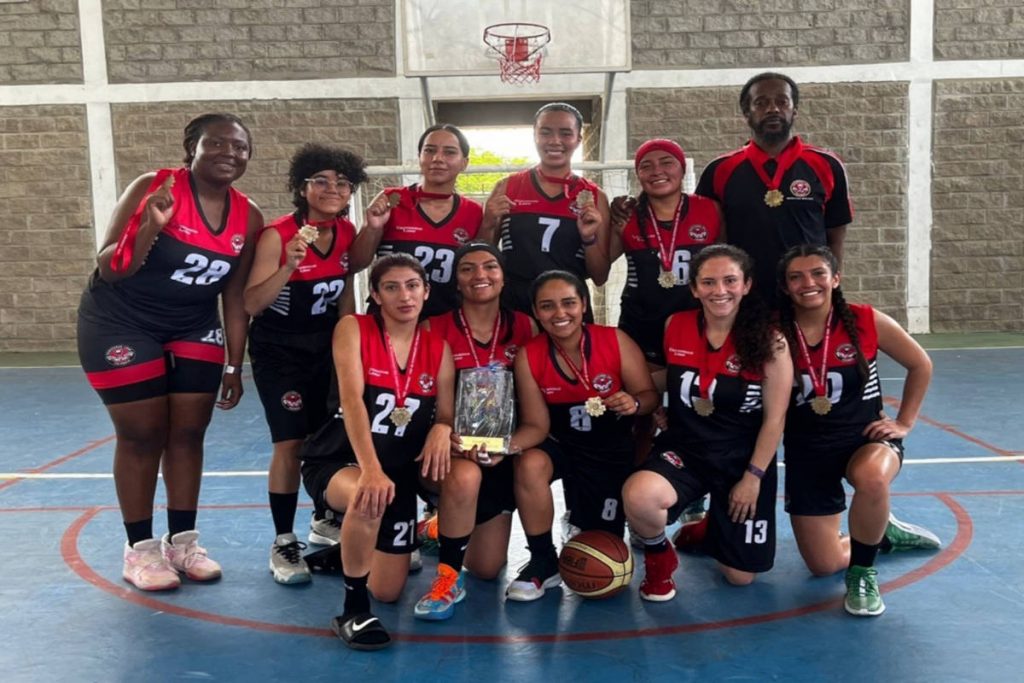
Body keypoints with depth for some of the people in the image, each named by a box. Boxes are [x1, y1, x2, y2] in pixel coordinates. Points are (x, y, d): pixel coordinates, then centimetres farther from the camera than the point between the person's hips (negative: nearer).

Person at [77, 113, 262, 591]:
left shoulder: (248, 217, -4)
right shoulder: (154, 188, -19)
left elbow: (235, 295, 3)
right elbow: (108, 269, -20)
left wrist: (235, 366, 3)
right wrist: (151, 227, -37)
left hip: (194, 330, 5)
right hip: (121, 325, -4)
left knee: (189, 433, 5)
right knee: (142, 436, 0)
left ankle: (182, 541, 20)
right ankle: (140, 550, 14)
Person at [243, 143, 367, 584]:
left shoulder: (347, 233, -4)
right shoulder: (277, 235, -21)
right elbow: (251, 305, -25)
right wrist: (289, 266, -38)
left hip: (325, 345, 5)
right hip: (278, 349, -5)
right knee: (291, 441, -11)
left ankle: (324, 520, 31)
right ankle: (283, 544, 1)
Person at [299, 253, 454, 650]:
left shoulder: (438, 348, 0)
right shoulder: (353, 329, -11)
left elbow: (447, 416, 2)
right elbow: (351, 400, -24)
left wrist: (441, 429, -25)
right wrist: (370, 468, -38)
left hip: (400, 469, 4)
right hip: (338, 461, -4)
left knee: (388, 592, 4)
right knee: (368, 497, -42)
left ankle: (354, 542, 40)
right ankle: (353, 611, -21)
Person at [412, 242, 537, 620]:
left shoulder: (525, 327, -4)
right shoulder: (434, 329, -10)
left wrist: (509, 444, -17)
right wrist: (447, 436, -30)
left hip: (502, 453, 3)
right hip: (455, 448, -3)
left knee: (487, 569, 6)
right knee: (465, 477, -40)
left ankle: (449, 524, 42)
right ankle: (447, 577, -16)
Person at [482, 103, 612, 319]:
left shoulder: (593, 197, 2)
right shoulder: (507, 187, 2)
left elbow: (600, 277, 4)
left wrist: (589, 239, -12)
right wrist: (488, 225, -9)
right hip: (511, 310, 0)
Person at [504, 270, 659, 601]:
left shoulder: (615, 341, -19)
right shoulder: (528, 357, -17)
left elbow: (650, 395, -12)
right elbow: (537, 425, -13)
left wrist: (634, 404, -36)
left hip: (613, 449, 0)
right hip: (562, 444, 0)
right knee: (529, 465, -35)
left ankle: (587, 521, 48)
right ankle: (543, 562, -12)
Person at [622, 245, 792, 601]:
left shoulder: (770, 341, -13)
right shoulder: (675, 326, -5)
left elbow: (774, 418, -8)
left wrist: (753, 477, -9)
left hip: (742, 458, -1)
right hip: (683, 448, 1)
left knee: (740, 575, 7)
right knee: (638, 495, -35)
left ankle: (711, 528, 43)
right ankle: (659, 559, 1)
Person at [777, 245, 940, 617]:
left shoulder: (866, 321, -11)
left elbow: (920, 365, 4)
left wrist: (904, 422, 1)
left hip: (866, 437, -1)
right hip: (807, 450, 1)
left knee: (871, 477, -40)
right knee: (824, 565, 4)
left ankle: (863, 571, -11)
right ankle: (882, 534, 37)